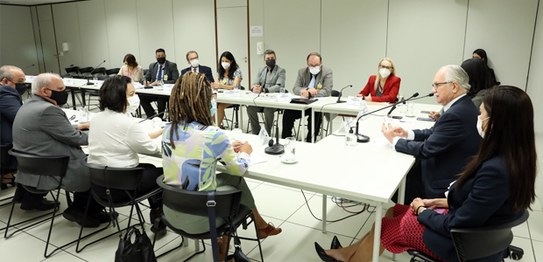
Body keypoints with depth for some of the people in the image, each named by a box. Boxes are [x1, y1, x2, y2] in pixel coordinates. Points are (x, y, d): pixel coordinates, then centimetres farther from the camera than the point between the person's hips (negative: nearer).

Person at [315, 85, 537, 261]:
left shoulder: (495, 170, -34)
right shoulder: (512, 157, -5)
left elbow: (456, 225, -27)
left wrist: (422, 211, -11)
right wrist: (439, 202, 5)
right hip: (468, 229, 8)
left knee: (385, 225, 6)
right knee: (394, 211, 14)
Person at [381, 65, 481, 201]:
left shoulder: (455, 114, -27)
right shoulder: (462, 105, 4)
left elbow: (425, 149, -23)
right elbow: (436, 132, 12)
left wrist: (395, 140, -10)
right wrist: (407, 133, -1)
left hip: (444, 184, -9)